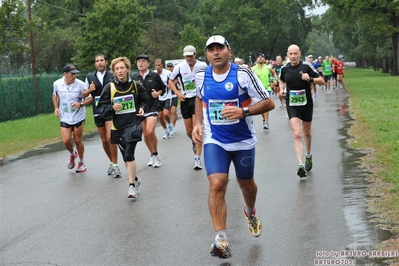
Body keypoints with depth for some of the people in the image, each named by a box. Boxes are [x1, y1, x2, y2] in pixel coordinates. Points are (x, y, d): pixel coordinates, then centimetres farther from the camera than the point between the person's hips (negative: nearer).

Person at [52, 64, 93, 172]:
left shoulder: (80, 84, -13)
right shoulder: (57, 84, -6)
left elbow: (90, 98, -5)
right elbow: (55, 95, 15)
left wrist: (80, 104, -23)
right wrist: (56, 108, 2)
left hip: (78, 117, -1)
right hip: (64, 118, 1)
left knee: (77, 140, 4)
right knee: (66, 140, -9)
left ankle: (81, 162, 26)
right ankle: (72, 154, 26)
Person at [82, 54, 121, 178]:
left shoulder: (113, 76, 1)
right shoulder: (90, 77, 8)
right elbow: (84, 94, 15)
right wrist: (89, 90, -5)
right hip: (98, 112, 4)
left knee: (110, 138, -16)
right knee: (104, 140, 10)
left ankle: (115, 165, -5)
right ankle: (112, 163, 29)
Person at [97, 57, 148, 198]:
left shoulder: (136, 85, -1)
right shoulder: (109, 87, -4)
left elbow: (144, 100, 16)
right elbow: (101, 107, -2)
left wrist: (142, 108, -4)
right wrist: (112, 108, -20)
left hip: (133, 124, -2)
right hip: (118, 126, 2)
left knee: (129, 155, -14)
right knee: (125, 156, 13)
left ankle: (132, 185, -4)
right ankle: (135, 179, 36)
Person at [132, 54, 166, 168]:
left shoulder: (155, 76, 0)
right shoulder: (134, 78, 6)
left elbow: (163, 88, 12)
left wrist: (158, 93, -8)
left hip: (152, 107, -3)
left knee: (150, 132, -19)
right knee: (145, 134, 8)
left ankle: (155, 155, 1)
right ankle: (153, 155, 26)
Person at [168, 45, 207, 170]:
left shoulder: (203, 66, -5)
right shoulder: (179, 67, -3)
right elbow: (171, 81, 9)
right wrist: (177, 93, -5)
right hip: (185, 100, 2)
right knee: (189, 131, 9)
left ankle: (197, 158, -11)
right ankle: (194, 142, 45)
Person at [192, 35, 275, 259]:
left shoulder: (243, 74, -14)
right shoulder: (201, 76, -2)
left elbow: (269, 103, -13)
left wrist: (243, 111, -28)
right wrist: (198, 123, 8)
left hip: (243, 141, -1)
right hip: (214, 141, 1)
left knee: (246, 184, 18)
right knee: (217, 184, -18)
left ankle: (251, 213, 53)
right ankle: (221, 240, -15)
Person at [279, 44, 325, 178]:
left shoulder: (306, 66, -8)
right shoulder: (284, 68, -1)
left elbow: (322, 81, -5)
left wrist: (310, 79, -22)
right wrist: (281, 89, 1)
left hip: (306, 104, 0)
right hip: (292, 105, 0)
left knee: (307, 133, 17)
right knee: (297, 134, -14)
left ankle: (308, 156, 44)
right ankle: (300, 164, -18)